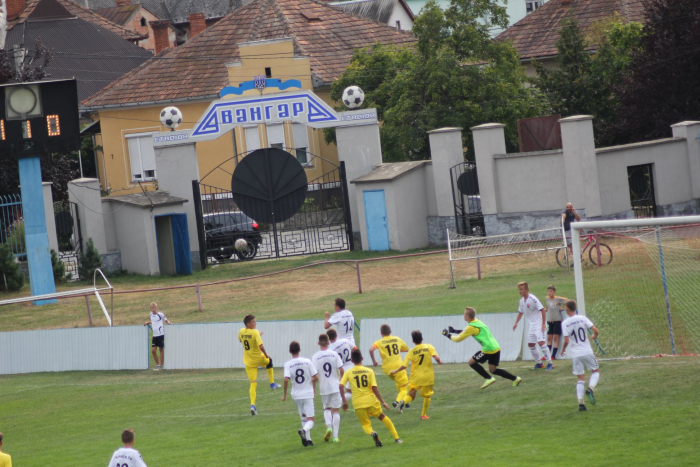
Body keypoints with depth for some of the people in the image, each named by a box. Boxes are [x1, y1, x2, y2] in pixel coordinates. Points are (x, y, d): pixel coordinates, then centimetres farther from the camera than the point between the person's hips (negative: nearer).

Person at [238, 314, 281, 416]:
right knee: (269, 361, 33)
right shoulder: (255, 332, -19)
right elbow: (261, 346, -28)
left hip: (248, 361, 4)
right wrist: (266, 354, -8)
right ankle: (272, 384, 36)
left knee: (253, 383, 4)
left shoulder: (241, 332, 0)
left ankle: (252, 405, -11)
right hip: (258, 358, -4)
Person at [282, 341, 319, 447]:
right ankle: (304, 430, -32)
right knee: (310, 420, -2)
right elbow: (315, 378, -7)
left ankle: (308, 439, 16)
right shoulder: (307, 362, -6)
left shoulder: (288, 365, -6)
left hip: (296, 395, 2)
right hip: (308, 394, -2)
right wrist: (314, 387, 15)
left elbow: (286, 380, -19)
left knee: (303, 417, 19)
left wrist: (284, 394, -7)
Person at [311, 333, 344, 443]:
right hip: (335, 386, 0)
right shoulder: (334, 354, -4)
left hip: (323, 387, 0)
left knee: (326, 408, 19)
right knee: (336, 410, 7)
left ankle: (329, 426, -7)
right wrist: (341, 380, 16)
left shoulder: (315, 357, -7)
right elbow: (341, 370, -3)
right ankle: (335, 436, 4)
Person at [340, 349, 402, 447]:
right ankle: (397, 438, 24)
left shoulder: (348, 373, 1)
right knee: (382, 417, 24)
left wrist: (344, 401, -2)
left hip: (358, 403, 0)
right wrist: (383, 402, -3)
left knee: (365, 424, 13)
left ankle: (372, 433, -23)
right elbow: (374, 388, -8)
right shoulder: (369, 371, -1)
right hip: (371, 400, 0)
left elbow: (340, 386, -11)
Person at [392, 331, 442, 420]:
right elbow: (436, 357, -18)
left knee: (411, 395, 3)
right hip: (428, 376, 0)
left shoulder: (412, 351, -4)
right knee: (427, 396, 19)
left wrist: (395, 371, 8)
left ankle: (403, 401, -29)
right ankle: (424, 415, 21)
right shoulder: (429, 347, -4)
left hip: (416, 376, 0)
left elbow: (404, 366, -7)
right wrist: (439, 361, 4)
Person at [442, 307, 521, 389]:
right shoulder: (477, 322, 16)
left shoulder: (471, 327, -11)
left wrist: (448, 335, 12)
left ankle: (489, 378, 0)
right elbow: (466, 332, 33)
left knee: (472, 362, 4)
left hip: (488, 350, -9)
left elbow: (458, 339, -4)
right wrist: (454, 331, 29)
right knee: (493, 370, 16)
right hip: (496, 348, 9)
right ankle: (515, 379, 12)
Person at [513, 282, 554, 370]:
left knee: (541, 342, -20)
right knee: (530, 344, 10)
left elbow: (542, 310, -19)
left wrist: (543, 323, -21)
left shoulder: (532, 299, -18)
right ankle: (538, 363, 24)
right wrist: (516, 323, 17)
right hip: (532, 325, 9)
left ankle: (550, 363, -15)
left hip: (539, 323, -9)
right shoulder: (522, 301, 7)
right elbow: (520, 312, 23)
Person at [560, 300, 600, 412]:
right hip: (587, 352, -1)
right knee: (596, 371, 18)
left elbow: (566, 341, -10)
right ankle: (590, 389, -9)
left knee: (581, 378, 8)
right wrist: (594, 336, 14)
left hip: (575, 354, 1)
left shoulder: (565, 323, -5)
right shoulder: (583, 318, -3)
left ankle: (581, 403, -1)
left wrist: (563, 350, 9)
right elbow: (595, 330, -9)